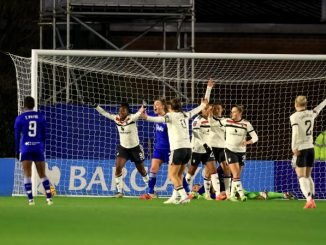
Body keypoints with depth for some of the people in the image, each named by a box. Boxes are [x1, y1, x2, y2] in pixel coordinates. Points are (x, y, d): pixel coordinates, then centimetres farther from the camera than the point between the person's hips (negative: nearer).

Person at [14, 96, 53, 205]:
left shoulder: (20, 118, -2)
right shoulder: (40, 117, 6)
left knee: (27, 175, 0)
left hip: (25, 149, -2)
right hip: (38, 149, 2)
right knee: (42, 175, 10)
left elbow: (17, 136, 0)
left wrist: (17, 151, 8)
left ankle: (30, 199, -8)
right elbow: (44, 135, 9)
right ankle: (49, 197, 1)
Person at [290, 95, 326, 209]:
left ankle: (309, 199, -24)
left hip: (300, 149, -6)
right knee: (308, 176, 17)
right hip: (310, 148, 6)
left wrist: (294, 149, -21)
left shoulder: (295, 116, -10)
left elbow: (295, 132, -21)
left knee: (301, 177, -7)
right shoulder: (311, 114, 6)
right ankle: (312, 200, 13)